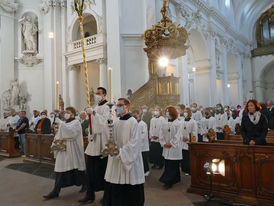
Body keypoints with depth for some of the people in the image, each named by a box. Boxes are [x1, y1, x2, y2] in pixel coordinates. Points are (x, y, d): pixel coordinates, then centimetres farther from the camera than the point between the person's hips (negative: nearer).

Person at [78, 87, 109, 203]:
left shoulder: (106, 107, -7)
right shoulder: (96, 108, 17)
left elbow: (103, 121, -22)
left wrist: (93, 113, -33)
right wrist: (90, 135, 10)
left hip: (101, 141, -8)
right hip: (94, 140, 8)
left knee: (101, 169, 1)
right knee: (90, 168, 9)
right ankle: (90, 194, 19)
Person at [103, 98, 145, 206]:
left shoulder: (132, 122, -10)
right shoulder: (116, 122, 9)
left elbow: (134, 141, -15)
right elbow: (113, 140, 14)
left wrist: (122, 152, -18)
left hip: (129, 160, -5)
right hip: (116, 159, 6)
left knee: (130, 190, 4)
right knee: (114, 188, 9)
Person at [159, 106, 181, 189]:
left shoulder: (177, 123, -8)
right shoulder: (164, 123, 7)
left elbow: (178, 136, -12)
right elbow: (161, 135, 8)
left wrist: (171, 143, -12)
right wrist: (164, 143, -2)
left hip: (174, 147, -5)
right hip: (166, 148, 5)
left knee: (173, 165, -2)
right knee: (167, 164, 10)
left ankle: (168, 182, 3)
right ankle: (174, 179, 25)